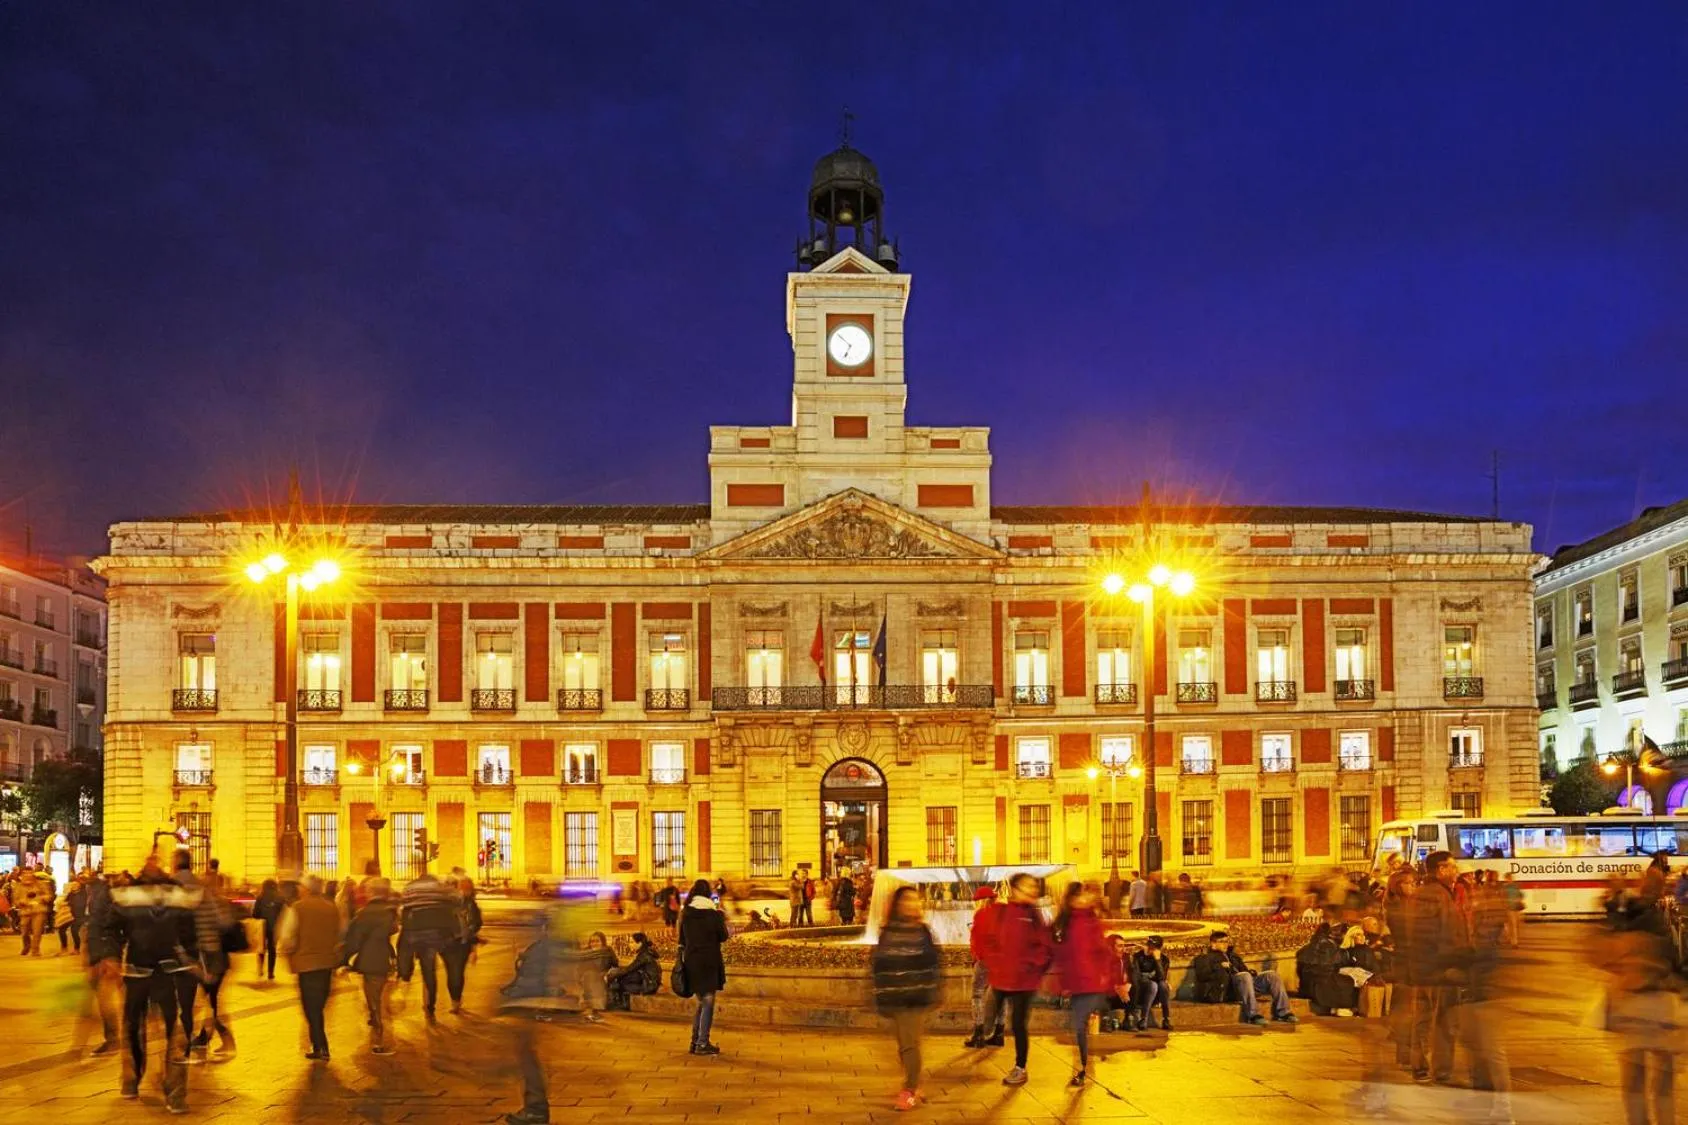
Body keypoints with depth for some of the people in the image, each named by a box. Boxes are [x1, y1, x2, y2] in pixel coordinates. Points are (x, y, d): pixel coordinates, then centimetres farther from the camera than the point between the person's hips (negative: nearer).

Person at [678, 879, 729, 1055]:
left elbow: (682, 938, 8)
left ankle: (695, 1041, 16)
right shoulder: (713, 913, -9)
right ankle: (702, 1044, -2)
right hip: (709, 962, -5)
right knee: (708, 1003, 2)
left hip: (691, 961, 5)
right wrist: (721, 919, 10)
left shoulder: (685, 913, 2)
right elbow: (723, 937, -2)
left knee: (701, 1002, 17)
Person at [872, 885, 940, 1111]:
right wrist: (880, 996, 1)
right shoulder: (886, 932, 4)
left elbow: (931, 963, 0)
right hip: (893, 997, 3)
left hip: (916, 997, -3)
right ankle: (913, 1085, 25)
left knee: (910, 1043, -6)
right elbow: (879, 965, 5)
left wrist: (931, 993, -6)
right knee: (903, 1044, 11)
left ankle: (910, 1090, 2)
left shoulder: (923, 931, 0)